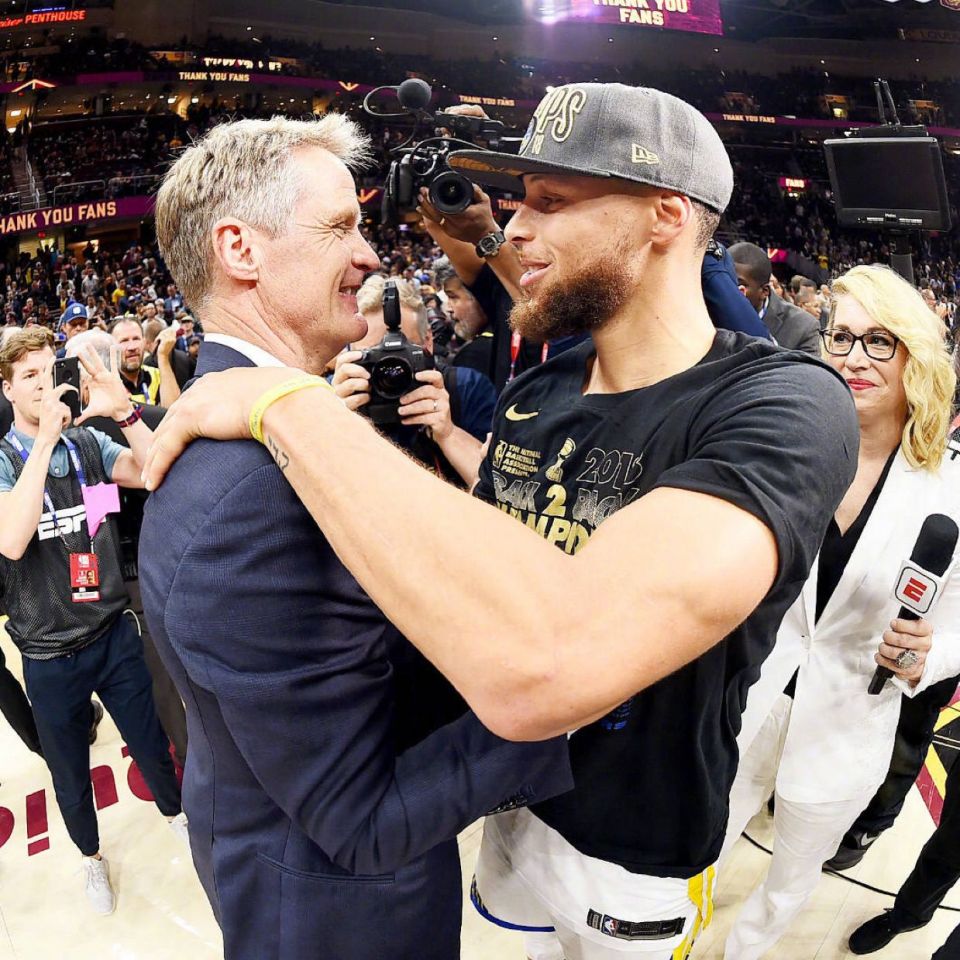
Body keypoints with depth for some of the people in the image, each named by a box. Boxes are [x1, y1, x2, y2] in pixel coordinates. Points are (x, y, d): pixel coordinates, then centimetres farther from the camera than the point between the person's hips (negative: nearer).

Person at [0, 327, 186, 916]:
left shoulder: (90, 444, -3)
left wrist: (125, 411, -29)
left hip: (114, 633, 1)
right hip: (50, 655, -1)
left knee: (150, 741, 17)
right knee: (71, 772, 18)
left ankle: (176, 814, 46)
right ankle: (91, 855, 45)